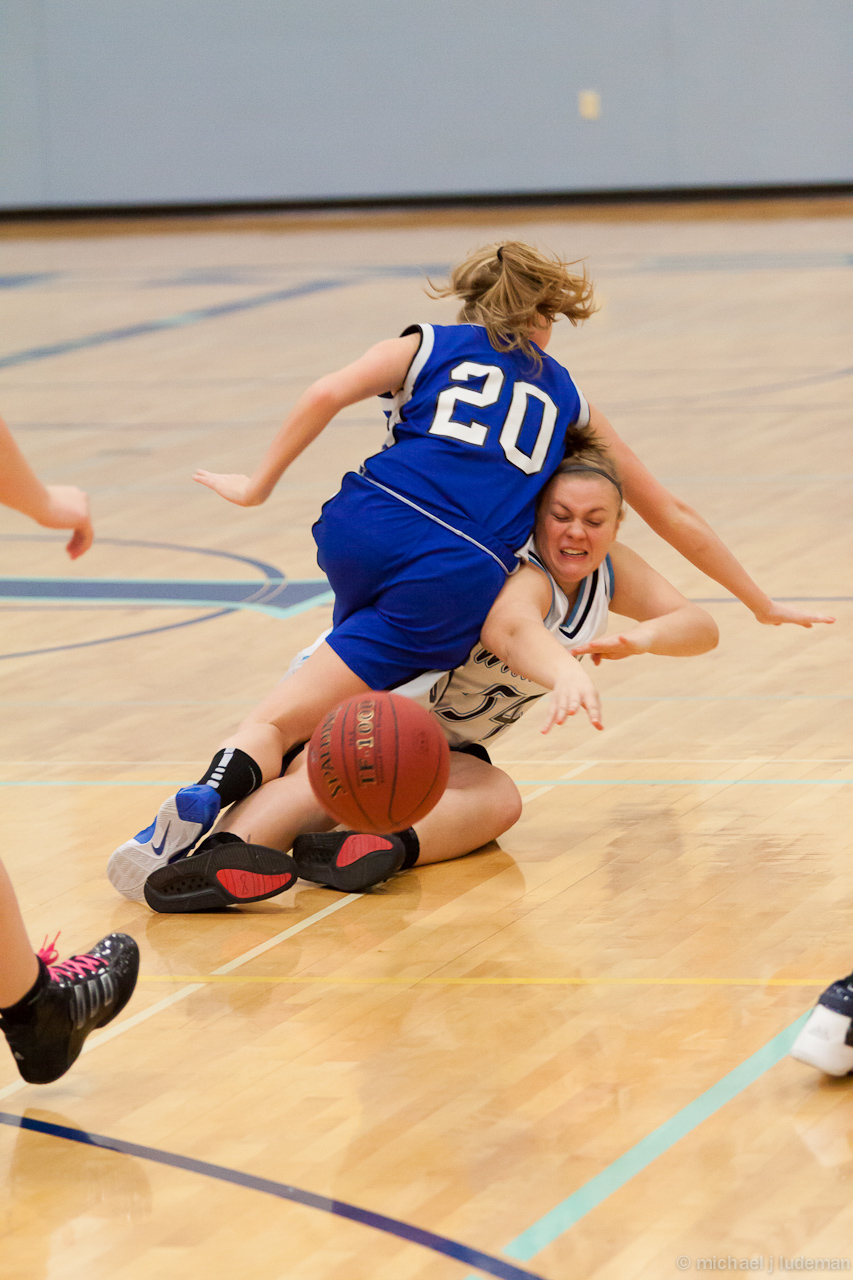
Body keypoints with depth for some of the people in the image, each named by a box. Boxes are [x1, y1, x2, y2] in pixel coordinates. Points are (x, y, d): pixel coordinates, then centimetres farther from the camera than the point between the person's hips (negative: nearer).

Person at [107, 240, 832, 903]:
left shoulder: (426, 347, 22)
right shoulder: (568, 403, 27)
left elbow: (329, 393, 2)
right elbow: (671, 517, 32)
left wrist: (259, 486, 10)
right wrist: (762, 605, 41)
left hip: (365, 528, 1)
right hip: (456, 581, -1)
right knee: (283, 722, 0)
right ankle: (211, 799, -32)